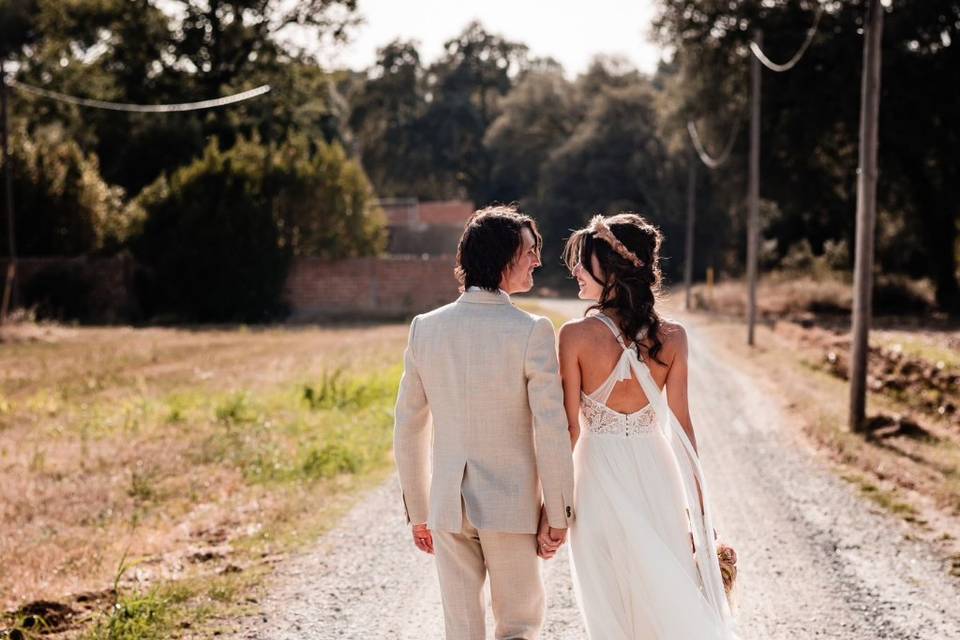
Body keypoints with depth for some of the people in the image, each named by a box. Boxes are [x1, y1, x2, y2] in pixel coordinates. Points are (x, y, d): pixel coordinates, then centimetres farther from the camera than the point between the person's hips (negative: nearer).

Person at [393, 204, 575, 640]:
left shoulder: (426, 328, 0)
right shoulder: (531, 331, -13)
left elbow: (409, 428, 5)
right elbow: (551, 429, -13)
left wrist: (417, 510, 14)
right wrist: (559, 512, -2)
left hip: (447, 506, 4)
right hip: (511, 506, -3)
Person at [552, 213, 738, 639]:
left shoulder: (576, 335, -13)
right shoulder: (672, 338, -5)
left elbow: (568, 428, -10)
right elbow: (681, 426, -2)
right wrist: (698, 504, 6)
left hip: (600, 478, -2)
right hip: (655, 475, 3)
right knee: (673, 604, 14)